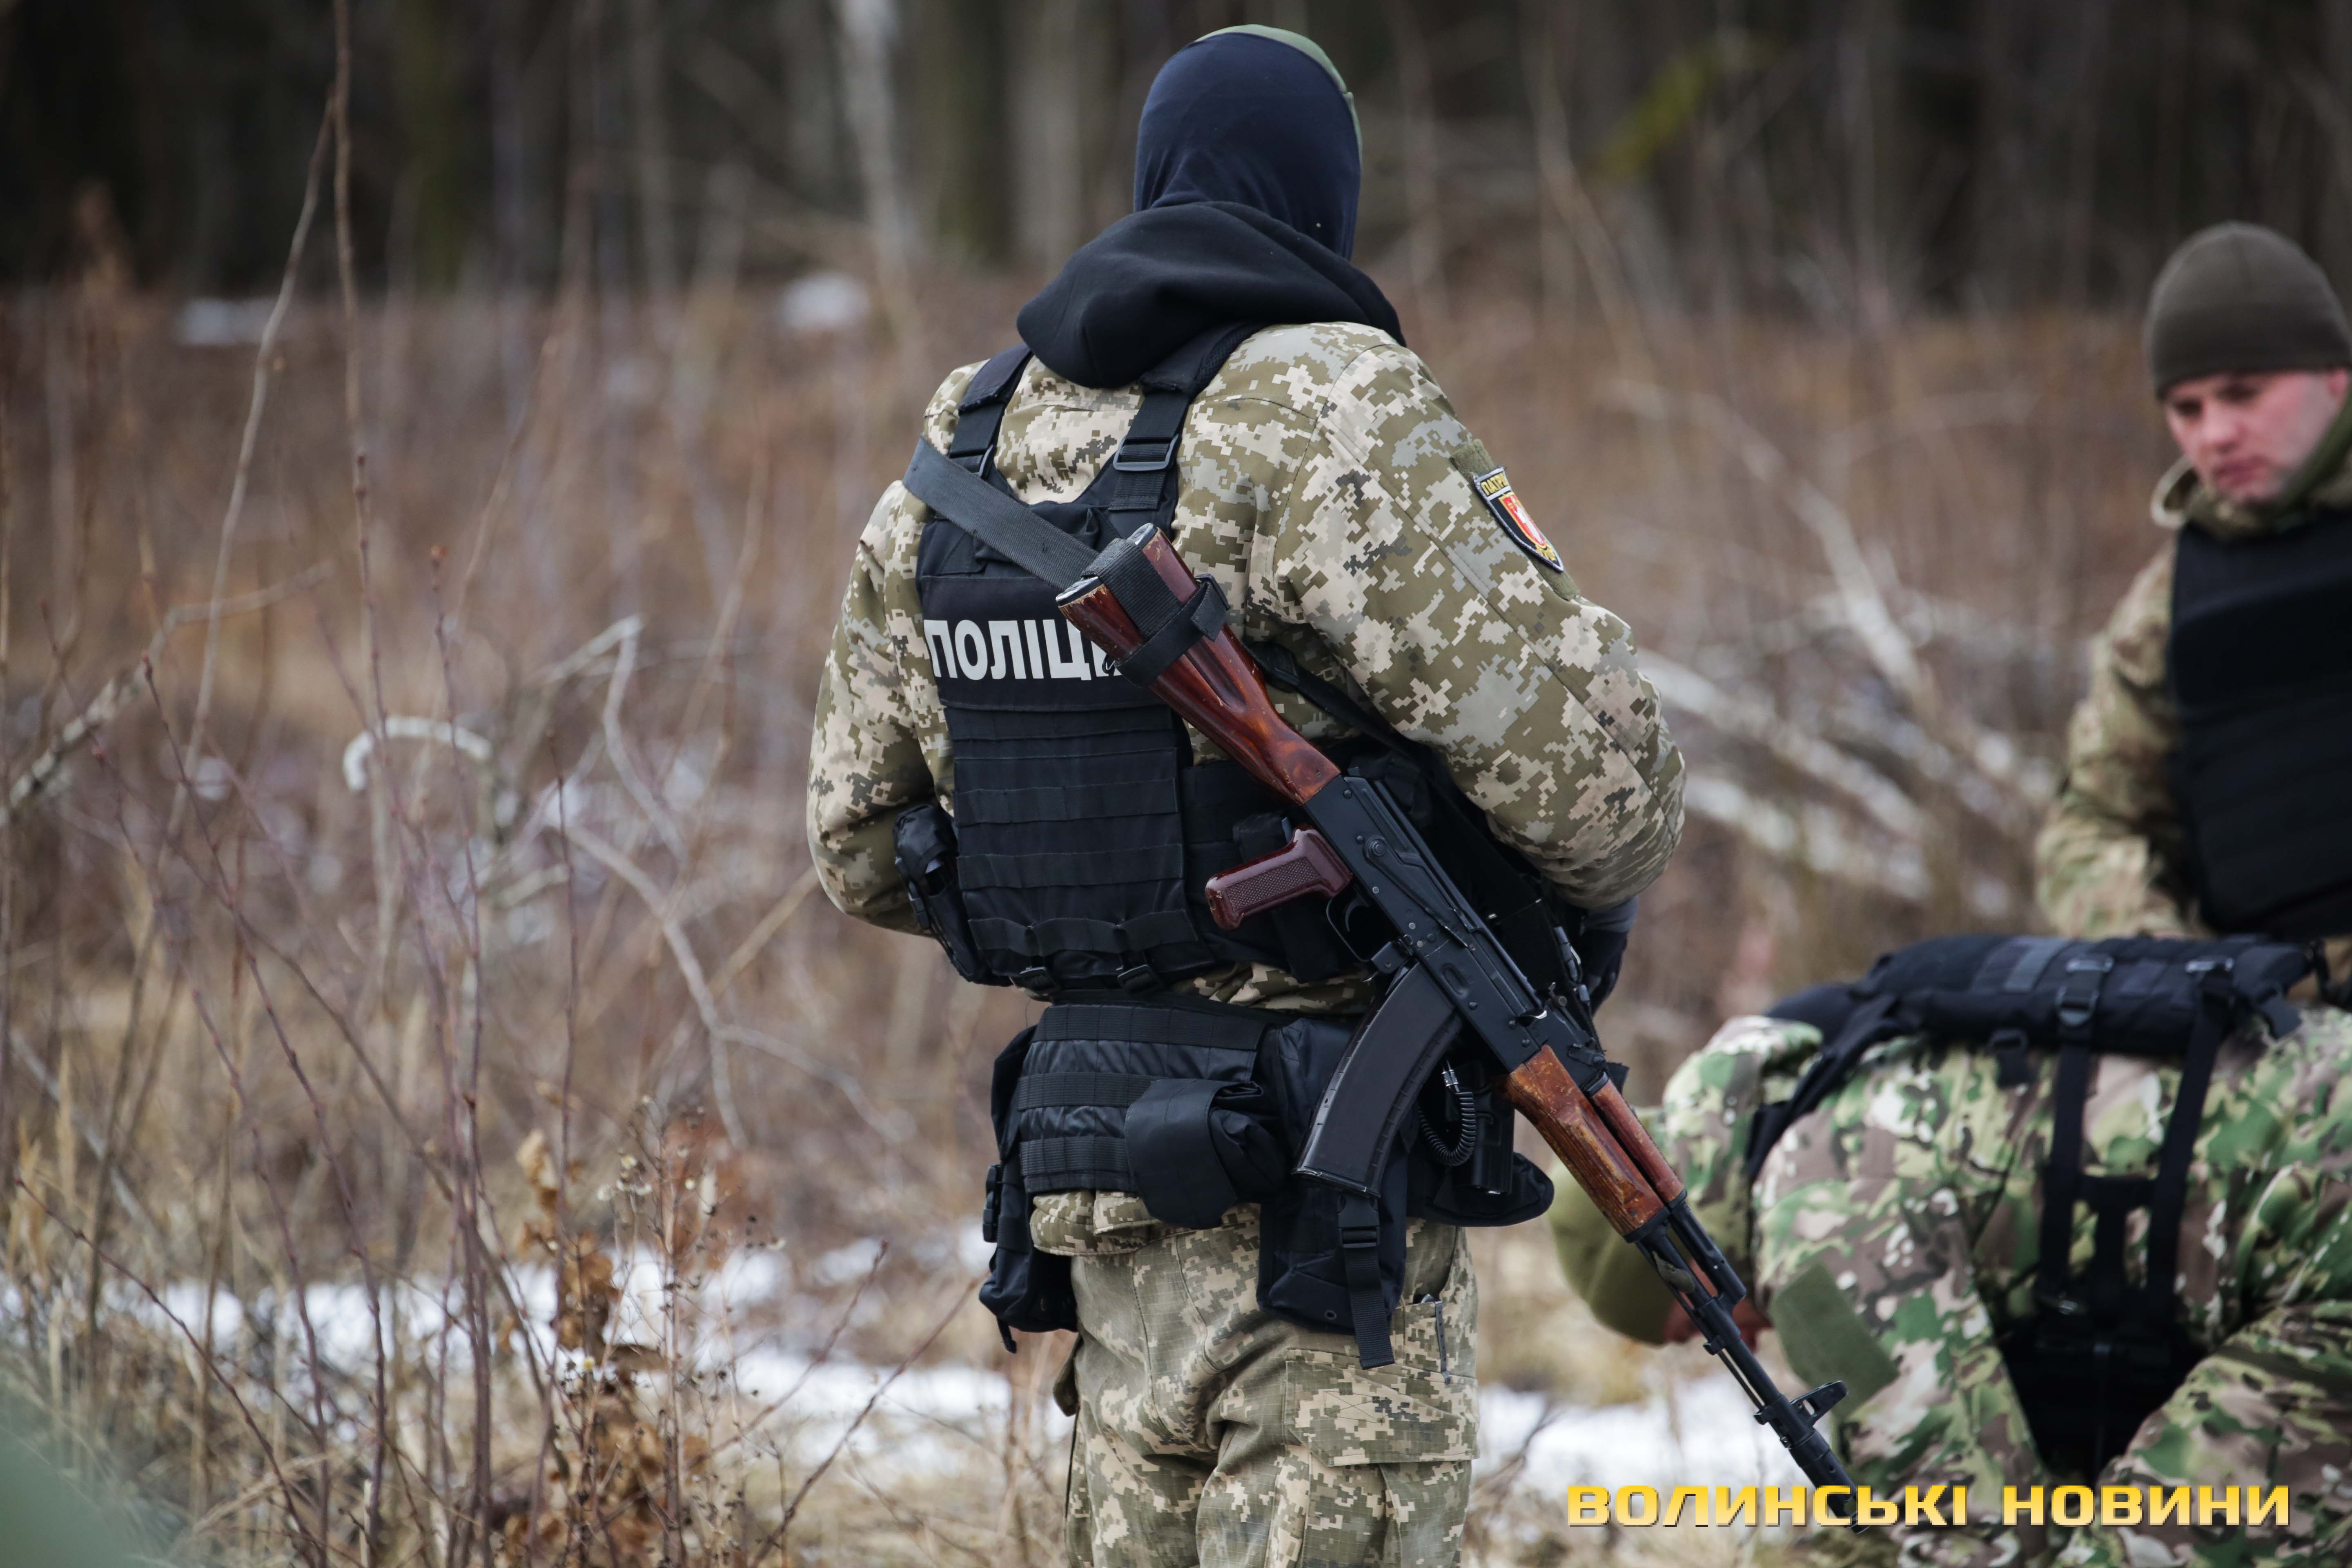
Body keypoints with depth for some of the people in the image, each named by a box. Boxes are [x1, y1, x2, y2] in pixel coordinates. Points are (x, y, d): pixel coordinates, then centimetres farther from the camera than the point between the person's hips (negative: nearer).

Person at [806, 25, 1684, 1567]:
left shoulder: (963, 443, 9)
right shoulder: (1327, 413, -13)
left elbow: (862, 839, 15)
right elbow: (1580, 748, -18)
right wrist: (1594, 893, 4)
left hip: (1094, 1156, 7)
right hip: (1324, 1188, -7)